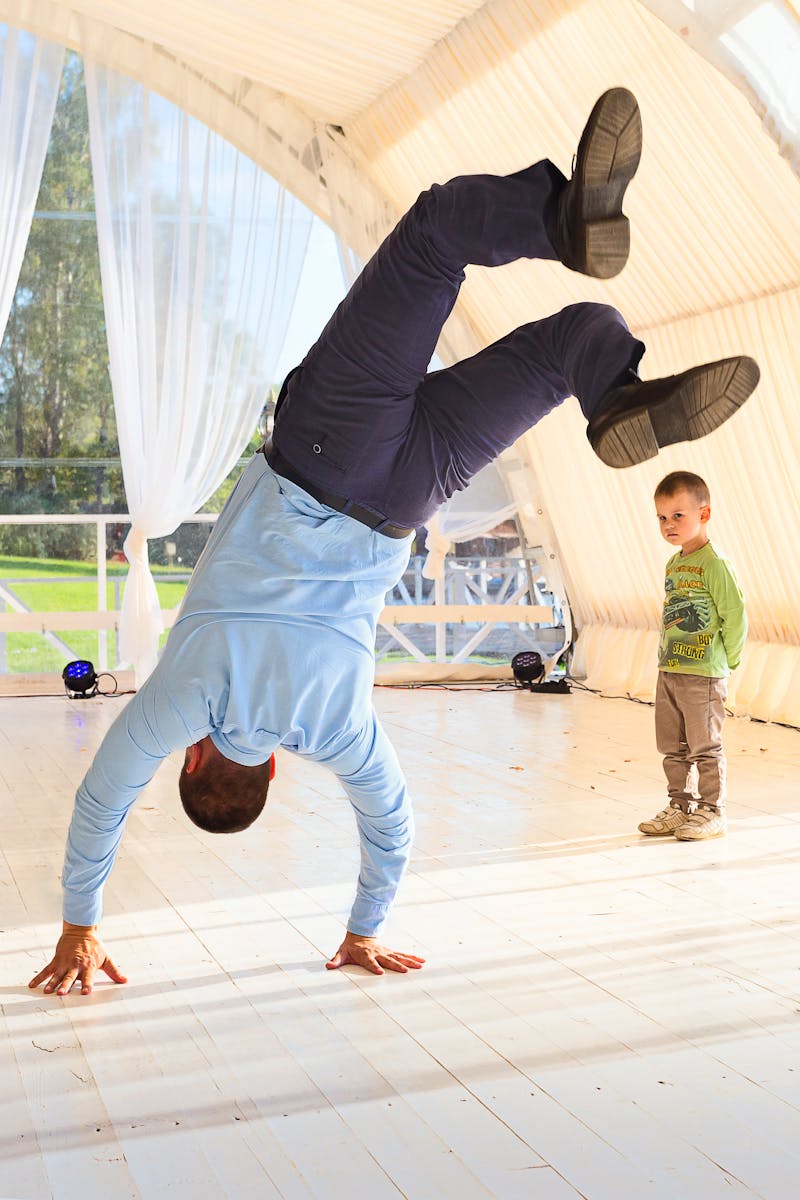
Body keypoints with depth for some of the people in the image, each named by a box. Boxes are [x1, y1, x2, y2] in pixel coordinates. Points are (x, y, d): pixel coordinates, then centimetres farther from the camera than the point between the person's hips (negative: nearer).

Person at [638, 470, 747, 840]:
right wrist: (666, 655, 14)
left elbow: (736, 616, -15)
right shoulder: (673, 565, 11)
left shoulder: (713, 563, -14)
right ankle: (679, 806, 26)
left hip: (703, 676, -8)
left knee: (705, 747, 2)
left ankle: (712, 812, 13)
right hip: (668, 671, 8)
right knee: (673, 748, 14)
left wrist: (725, 660, -8)